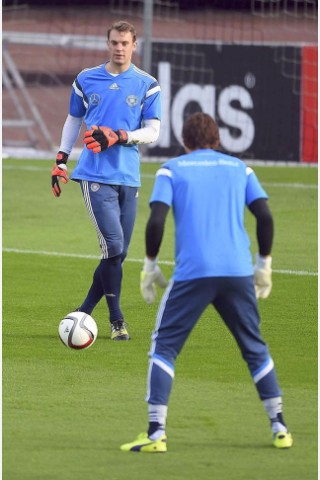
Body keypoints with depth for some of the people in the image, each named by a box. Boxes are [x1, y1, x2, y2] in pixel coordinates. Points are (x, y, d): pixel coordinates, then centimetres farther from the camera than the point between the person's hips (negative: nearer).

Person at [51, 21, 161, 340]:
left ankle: (83, 313, 18)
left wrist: (118, 137, -14)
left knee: (117, 253, 4)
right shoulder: (86, 80, 7)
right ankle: (116, 320, -8)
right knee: (113, 245, -15)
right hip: (95, 176, -2)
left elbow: (152, 132, 1)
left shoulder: (147, 85, 5)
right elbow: (73, 120, 18)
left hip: (128, 178, 2)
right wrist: (61, 160, 13)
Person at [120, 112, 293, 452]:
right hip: (238, 272, 3)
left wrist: (150, 265, 5)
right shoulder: (239, 168, 16)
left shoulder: (172, 169, 8)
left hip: (192, 272, -3)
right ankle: (279, 428, 15)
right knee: (255, 348, 17)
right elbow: (265, 217, 7)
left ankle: (156, 433, -7)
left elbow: (156, 220, -4)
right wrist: (264, 264, 16)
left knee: (164, 347, 4)